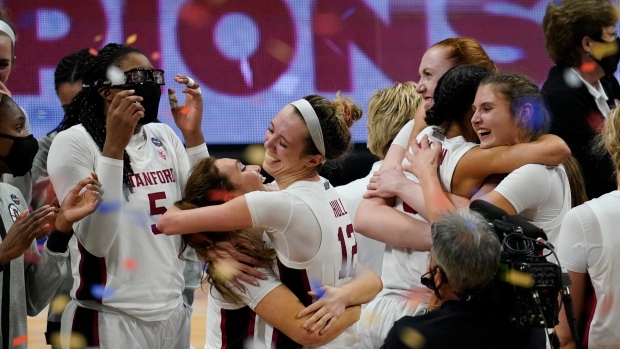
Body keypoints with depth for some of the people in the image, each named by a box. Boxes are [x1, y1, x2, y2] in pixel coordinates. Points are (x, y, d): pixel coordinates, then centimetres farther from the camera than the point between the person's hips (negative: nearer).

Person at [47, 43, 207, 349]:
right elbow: (96, 242, -19)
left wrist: (193, 135, -3)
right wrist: (114, 146, -23)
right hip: (109, 320, -6)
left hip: (174, 313, 6)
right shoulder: (73, 142, -9)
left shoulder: (164, 136, 8)